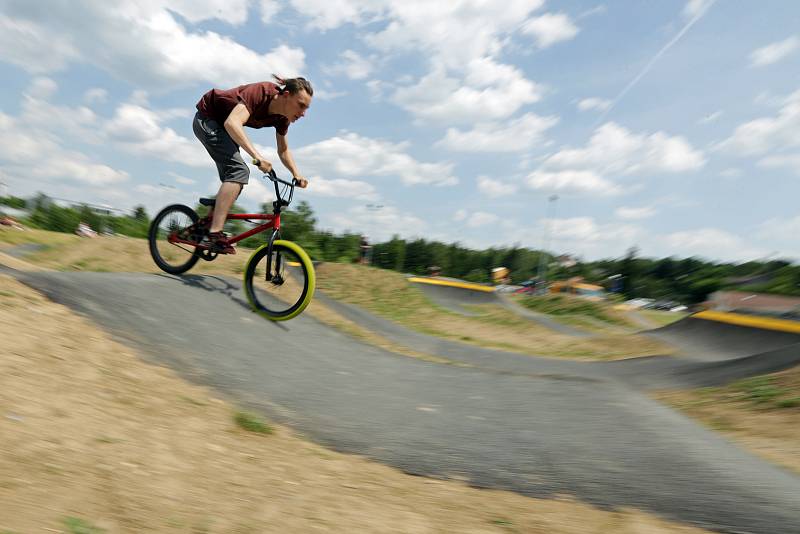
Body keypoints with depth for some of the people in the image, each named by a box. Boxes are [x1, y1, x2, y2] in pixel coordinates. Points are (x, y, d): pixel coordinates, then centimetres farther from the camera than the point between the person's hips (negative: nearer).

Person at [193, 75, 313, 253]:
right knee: (239, 170, -25)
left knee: (233, 179, 8)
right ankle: (214, 235, -28)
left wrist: (296, 174, -9)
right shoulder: (261, 92, -31)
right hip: (207, 118, -9)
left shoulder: (282, 117, -8)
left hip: (221, 125, 9)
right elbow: (232, 123, -44)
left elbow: (283, 150, 5)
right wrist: (257, 156, -53)